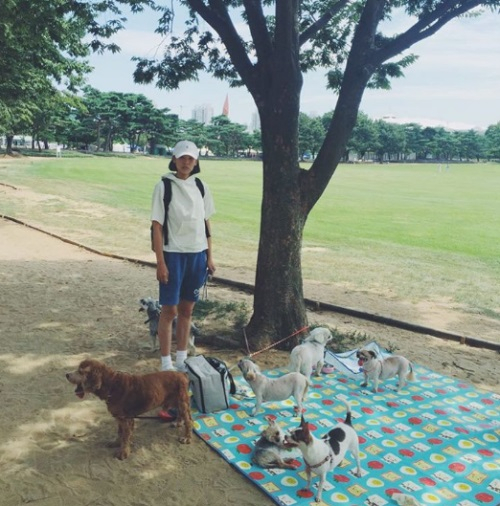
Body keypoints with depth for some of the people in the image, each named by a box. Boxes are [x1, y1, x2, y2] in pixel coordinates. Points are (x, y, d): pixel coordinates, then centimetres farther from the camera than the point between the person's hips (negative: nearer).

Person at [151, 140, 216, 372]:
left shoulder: (200, 187, 7)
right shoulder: (164, 186, -6)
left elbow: (206, 223, 12)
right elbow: (157, 226, -8)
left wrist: (209, 256, 9)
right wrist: (160, 262, -12)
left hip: (197, 254, 4)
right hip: (173, 254, -4)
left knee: (187, 309, 12)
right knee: (169, 309, 1)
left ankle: (182, 359, 25)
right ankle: (166, 363, 13)